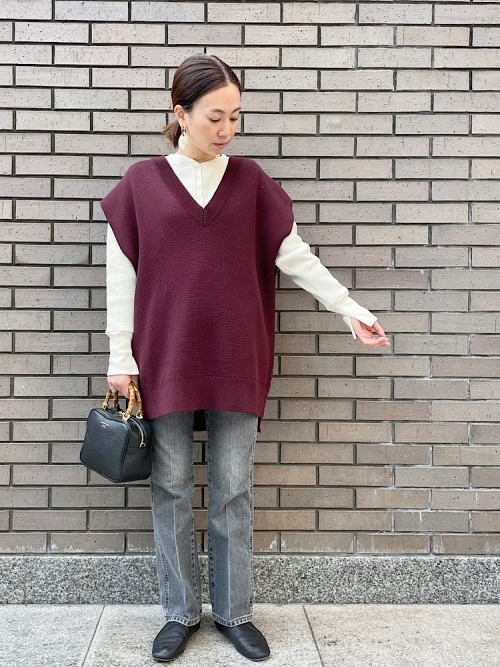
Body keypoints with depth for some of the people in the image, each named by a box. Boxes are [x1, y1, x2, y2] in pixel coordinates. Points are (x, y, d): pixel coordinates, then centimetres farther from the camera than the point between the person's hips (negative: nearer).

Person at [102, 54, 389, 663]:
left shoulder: (250, 180, 5)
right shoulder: (141, 182, 2)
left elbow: (294, 255, 6)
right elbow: (122, 274, 2)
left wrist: (351, 309, 2)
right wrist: (120, 357, -1)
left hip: (235, 361, 1)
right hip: (164, 361, 0)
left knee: (233, 491, 7)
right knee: (171, 489, 7)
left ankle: (234, 612, 23)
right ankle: (181, 612, 24)